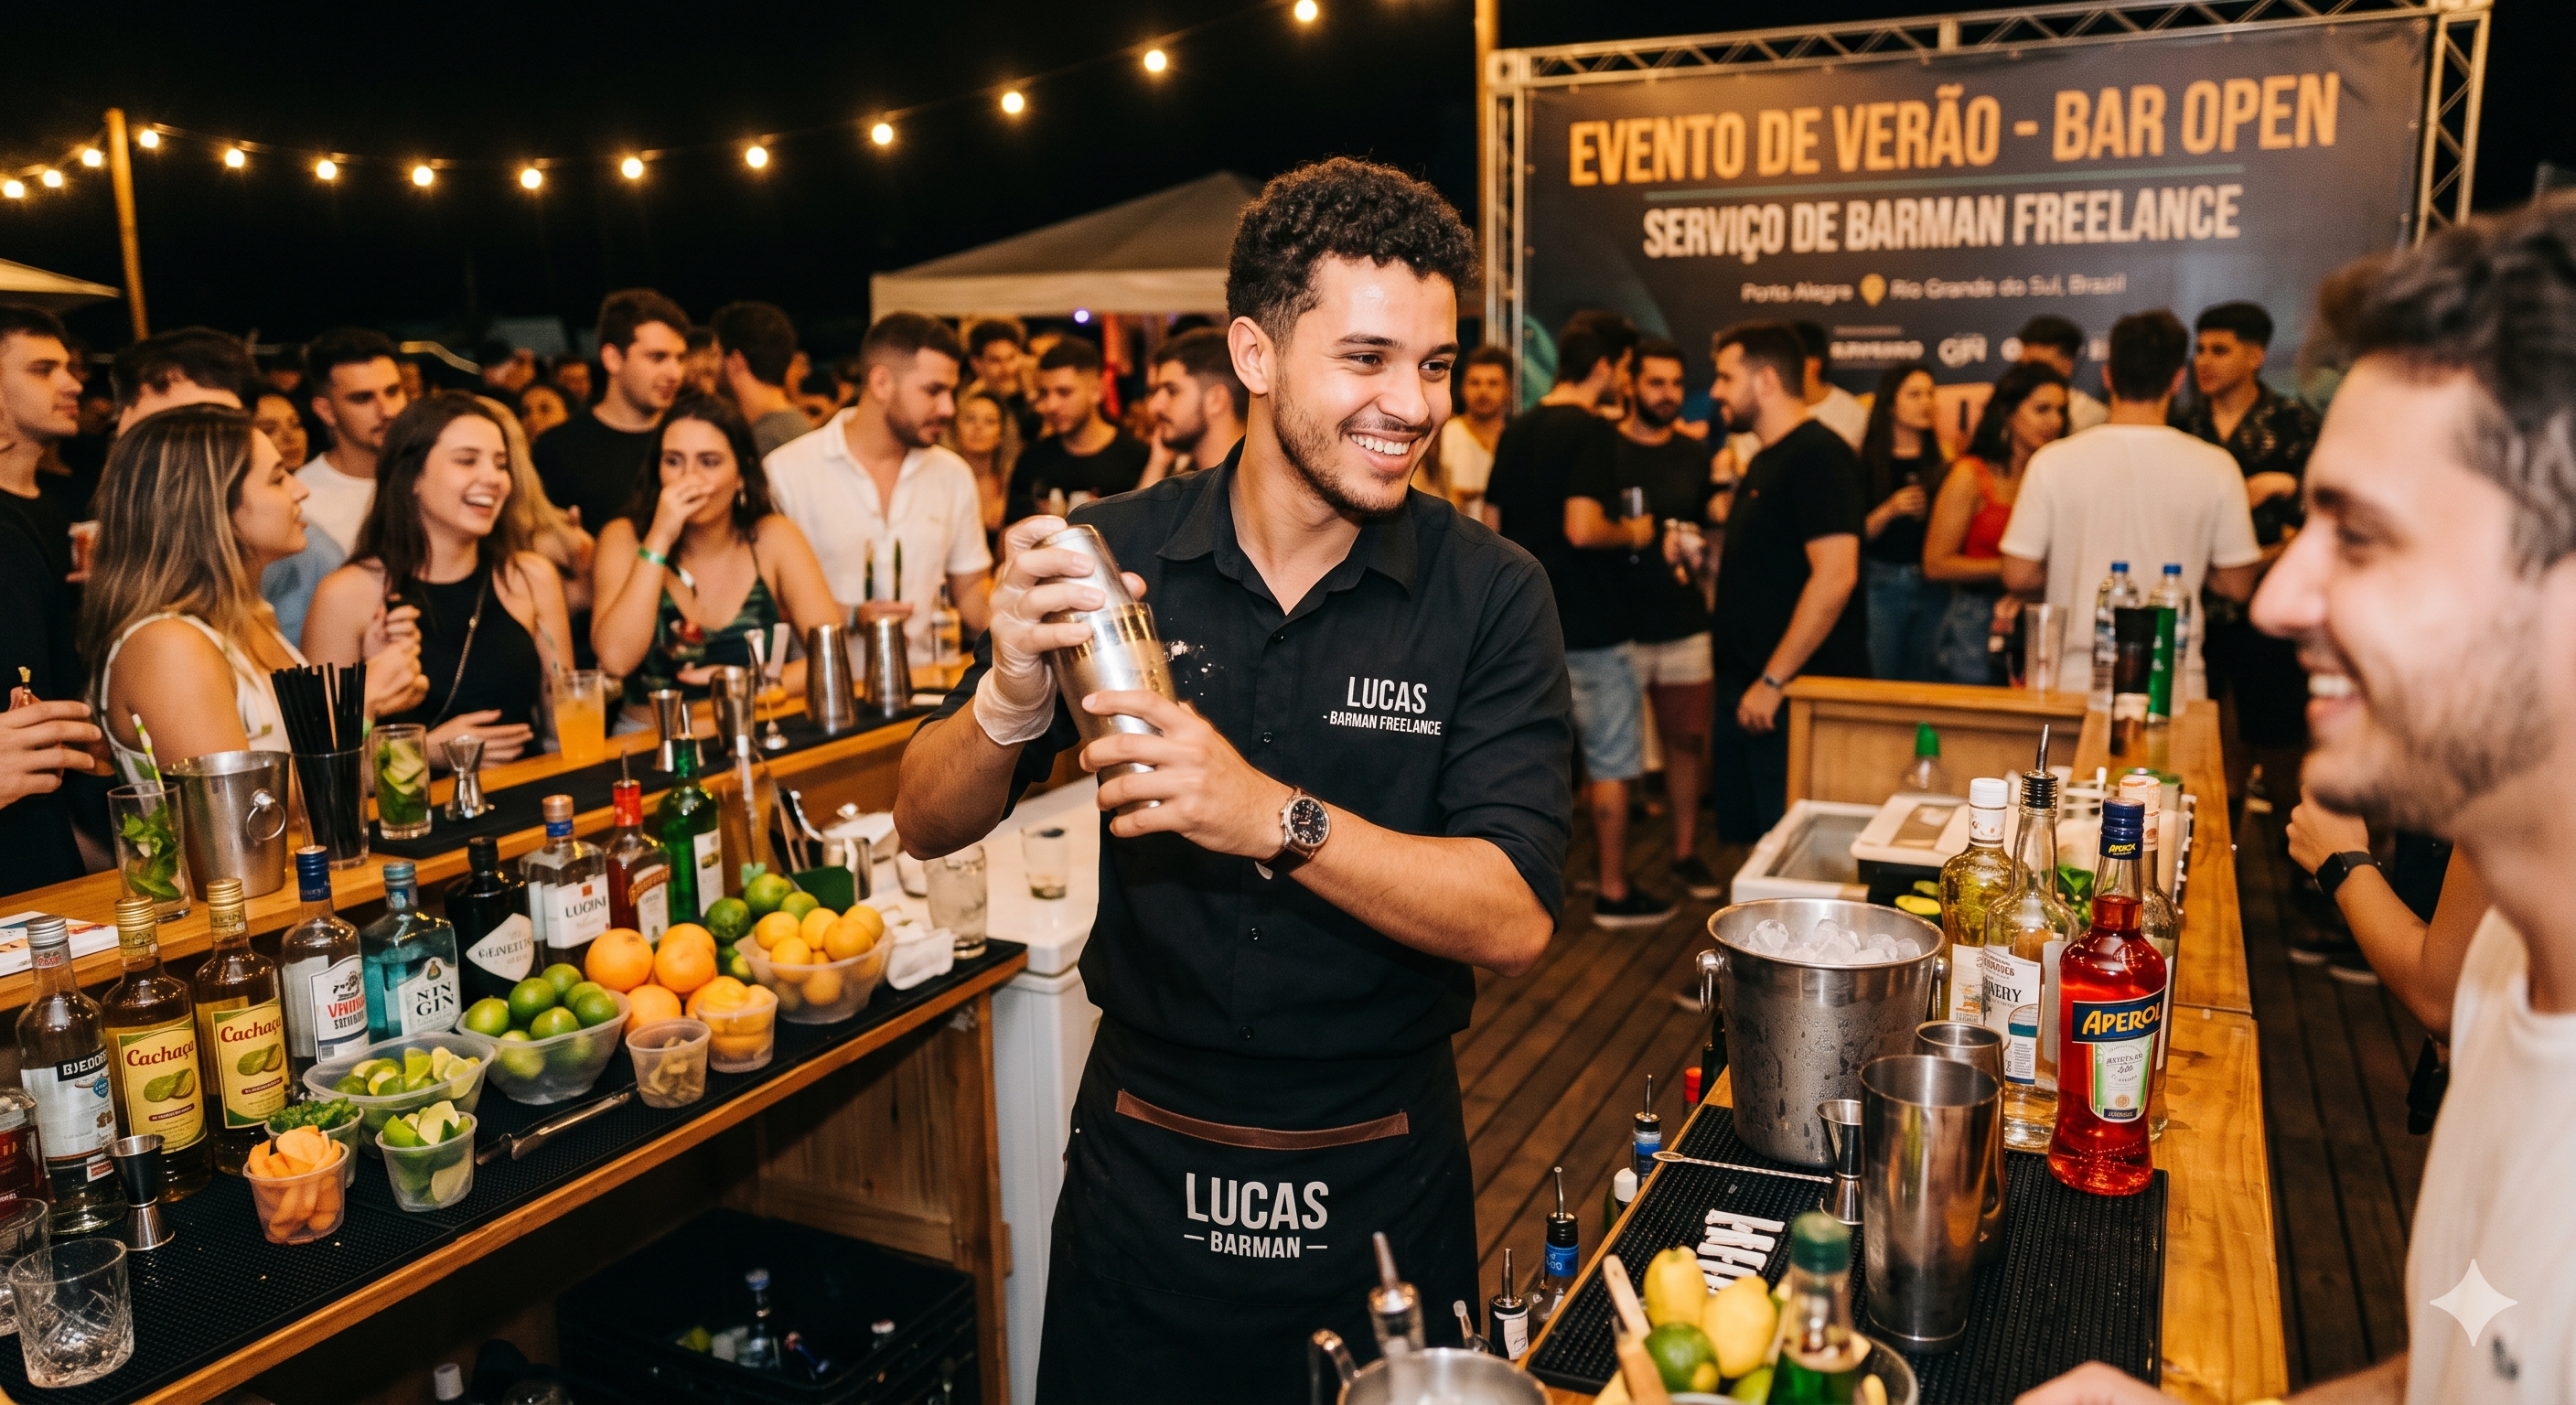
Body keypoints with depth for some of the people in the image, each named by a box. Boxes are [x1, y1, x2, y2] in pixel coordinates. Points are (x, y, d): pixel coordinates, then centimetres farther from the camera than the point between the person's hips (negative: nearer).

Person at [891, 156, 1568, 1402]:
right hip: (1143, 1170, 1)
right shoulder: (1117, 554, -8)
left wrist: (1275, 817, -32)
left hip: (1379, 1187, -1)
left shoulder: (1491, 595, -11)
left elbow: (1515, 920, -19)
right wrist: (1013, 699, -25)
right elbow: (929, 827, -4)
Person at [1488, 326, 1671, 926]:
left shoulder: (1516, 431, 8)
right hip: (1589, 625, -7)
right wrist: (1633, 534, -9)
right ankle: (1613, 892, 11)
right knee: (1610, 761, 4)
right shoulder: (1593, 431, -16)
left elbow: (1493, 517, 15)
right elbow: (1583, 529, -27)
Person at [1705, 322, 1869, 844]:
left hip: (1798, 694, -10)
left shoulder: (1818, 455, -13)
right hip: (1746, 687, 10)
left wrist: (1773, 681, -23)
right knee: (1741, 837, 14)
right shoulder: (1766, 460, 18)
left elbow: (1834, 575, -23)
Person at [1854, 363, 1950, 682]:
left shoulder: (1942, 464, 8)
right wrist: (1889, 510, -17)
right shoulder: (1866, 463, 1)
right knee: (1881, 680, 0)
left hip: (1934, 586, 2)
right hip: (1882, 583, -2)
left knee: (1924, 684, 6)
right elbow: (1856, 535, -3)